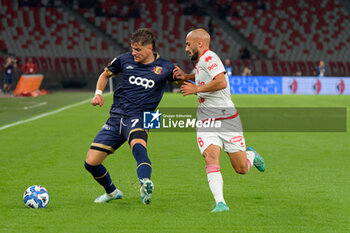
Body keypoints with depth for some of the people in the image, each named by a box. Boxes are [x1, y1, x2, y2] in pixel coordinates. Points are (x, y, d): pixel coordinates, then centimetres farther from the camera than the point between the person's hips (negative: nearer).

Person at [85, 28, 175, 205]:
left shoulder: (165, 68, 0)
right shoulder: (125, 60, 6)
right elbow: (105, 74, 23)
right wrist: (98, 93, 5)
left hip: (139, 119, -4)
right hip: (116, 117, 4)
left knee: (138, 145, -40)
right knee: (91, 163, 0)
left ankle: (145, 185, -63)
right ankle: (112, 192, 27)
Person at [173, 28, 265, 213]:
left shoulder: (209, 57, -13)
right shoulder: (200, 61, 16)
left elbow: (221, 82, -27)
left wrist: (196, 89, -20)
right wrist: (186, 77, 21)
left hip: (226, 119, -7)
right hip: (206, 121, 7)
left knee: (241, 169, 0)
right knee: (211, 158, -21)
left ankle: (250, 155, 35)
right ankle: (219, 202, -29)